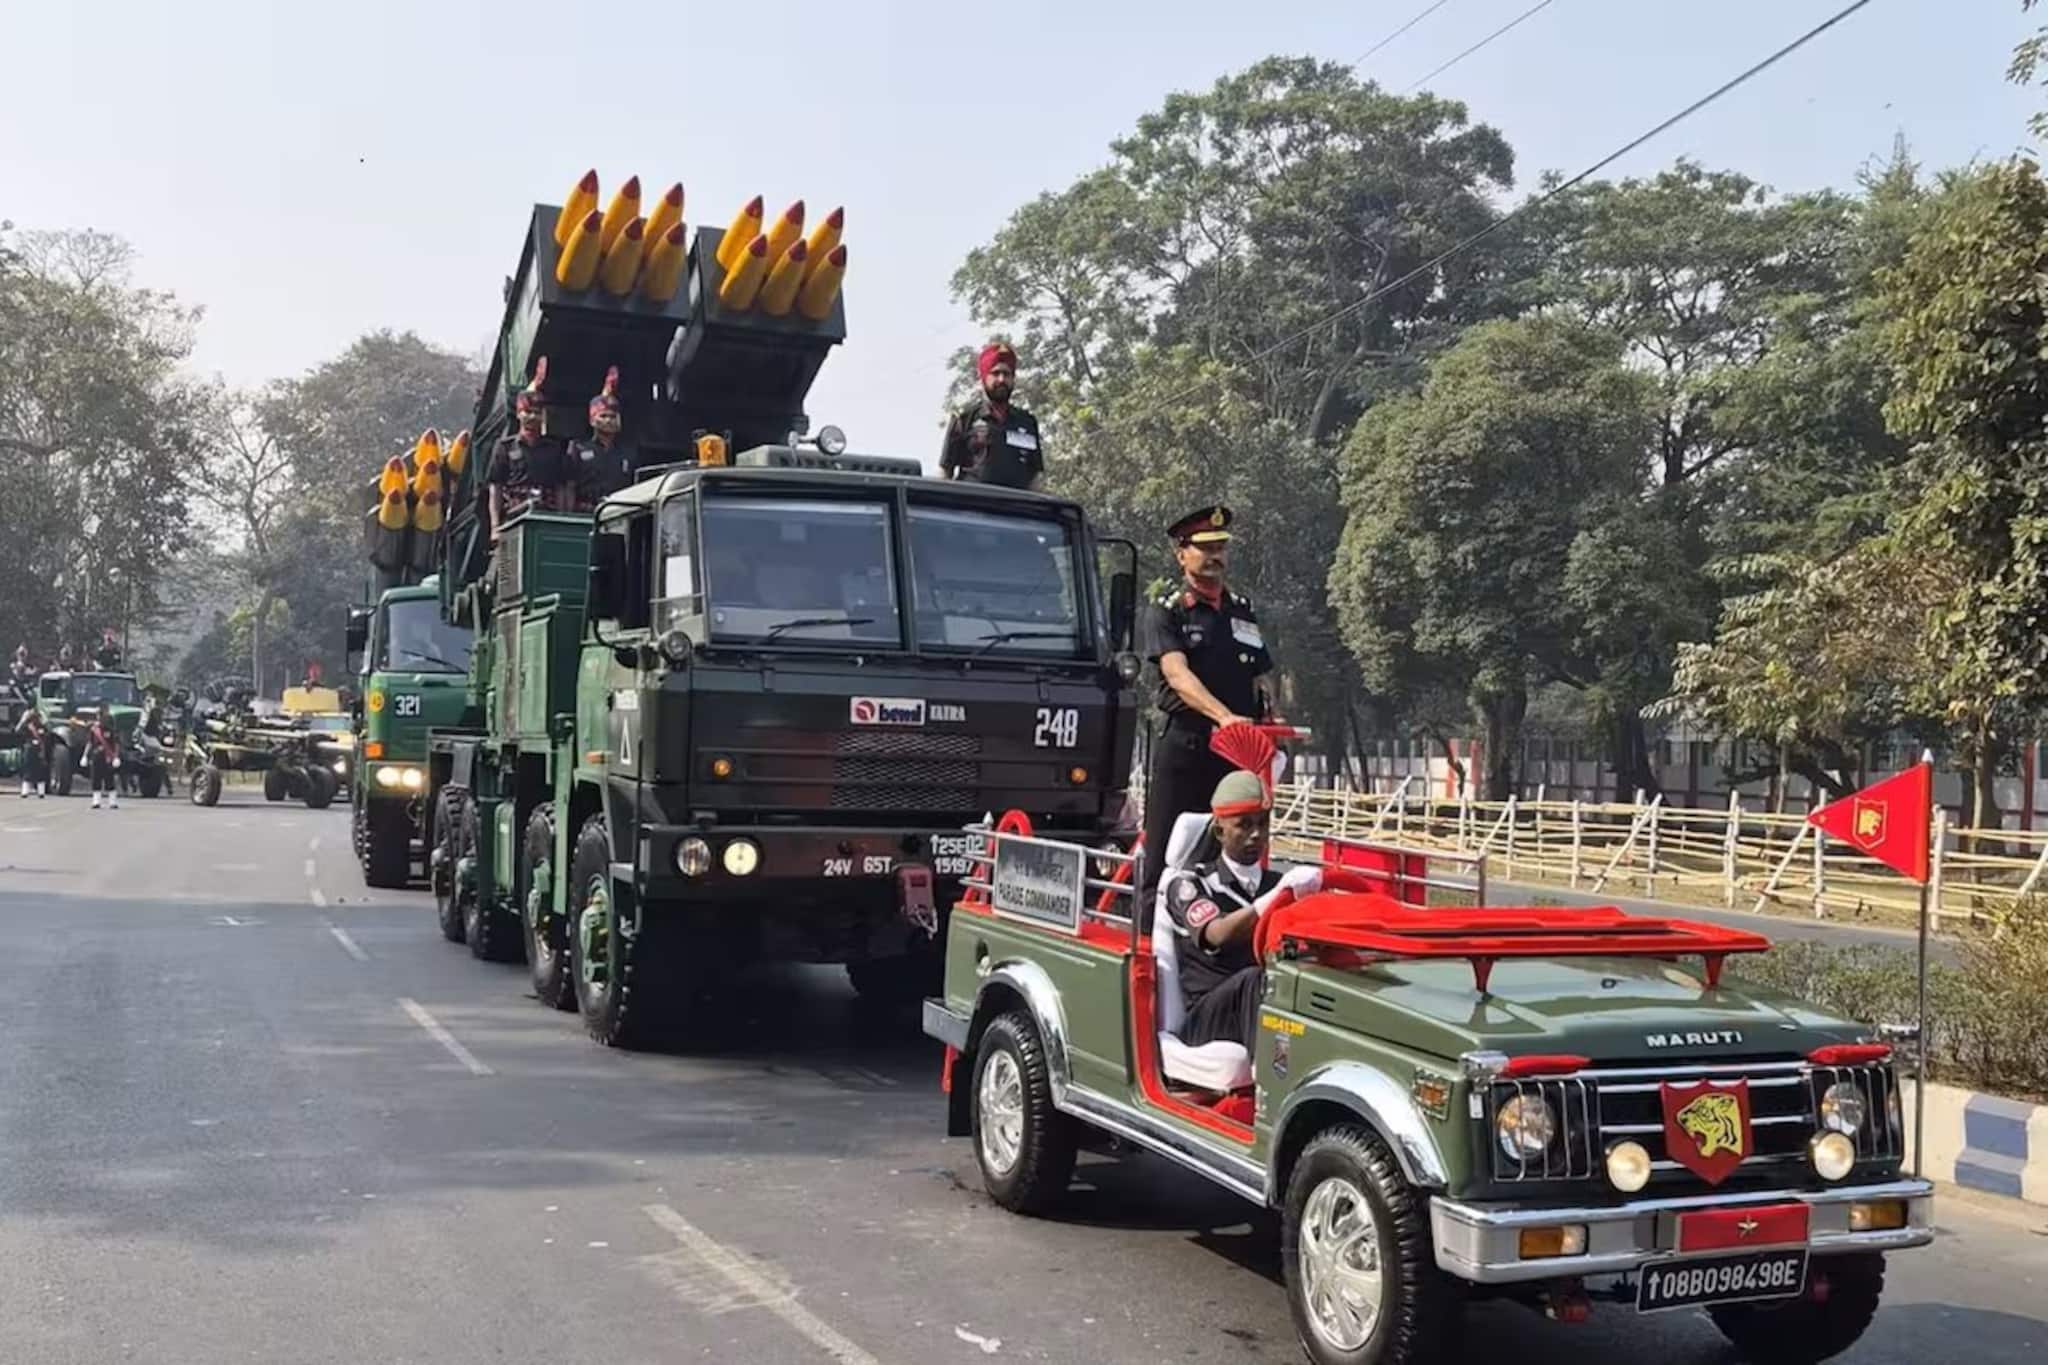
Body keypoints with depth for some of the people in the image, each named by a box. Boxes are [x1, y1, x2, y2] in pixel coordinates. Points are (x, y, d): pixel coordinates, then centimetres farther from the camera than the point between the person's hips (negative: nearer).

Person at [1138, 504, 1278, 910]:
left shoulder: (1243, 610, 18)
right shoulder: (1166, 613, 1)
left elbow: (1261, 683, 20)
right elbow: (1178, 675, -15)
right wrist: (1225, 717, -30)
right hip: (1183, 744, -5)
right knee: (1165, 853, -4)